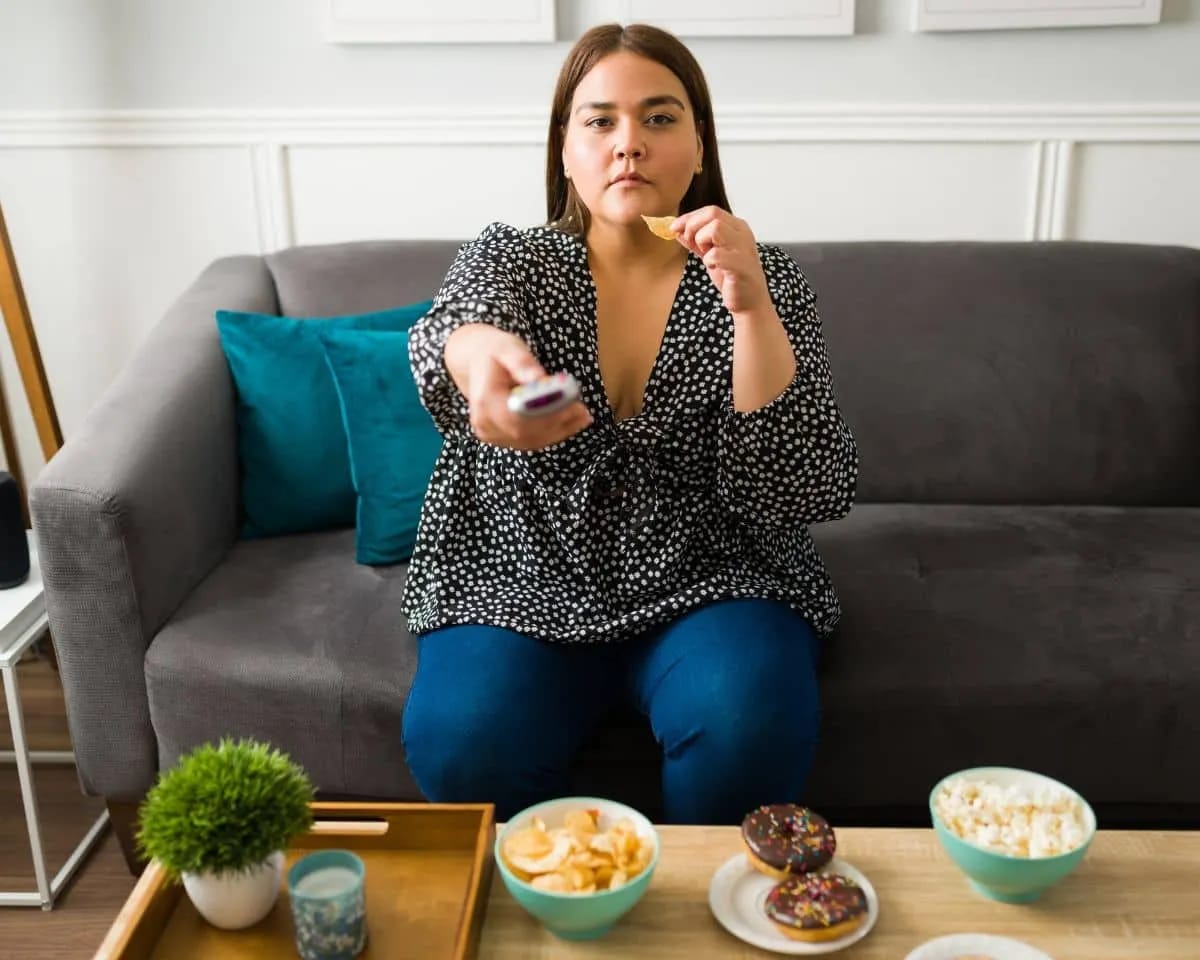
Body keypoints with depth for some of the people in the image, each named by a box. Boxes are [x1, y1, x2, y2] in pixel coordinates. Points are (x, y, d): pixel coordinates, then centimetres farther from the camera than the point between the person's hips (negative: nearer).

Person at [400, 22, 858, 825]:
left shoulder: (762, 280, -2)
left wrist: (751, 310, -24)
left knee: (748, 727, -29)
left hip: (710, 586, 0)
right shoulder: (508, 259, 1)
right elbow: (454, 329, -24)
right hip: (523, 587, 1)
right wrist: (478, 354, -50)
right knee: (465, 743, -25)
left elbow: (809, 495, -12)